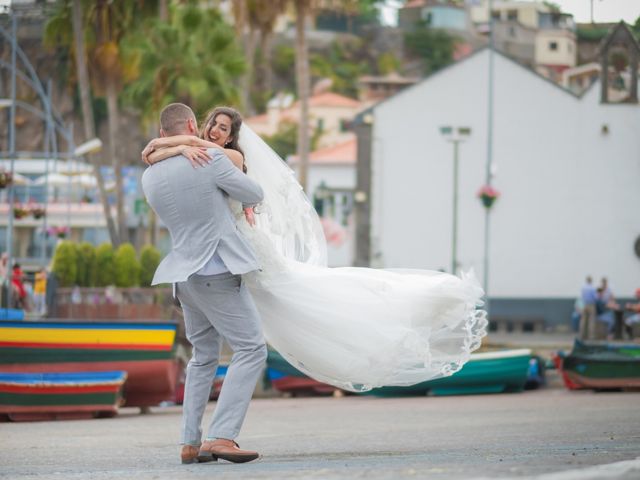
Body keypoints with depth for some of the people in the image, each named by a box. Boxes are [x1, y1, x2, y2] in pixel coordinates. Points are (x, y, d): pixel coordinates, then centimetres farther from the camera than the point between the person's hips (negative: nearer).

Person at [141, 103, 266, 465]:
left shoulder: (151, 177, 5)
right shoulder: (212, 160, -14)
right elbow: (255, 195, -1)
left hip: (185, 277, 7)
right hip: (218, 272, -7)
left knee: (204, 357, 19)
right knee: (251, 349, -4)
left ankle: (191, 443, 12)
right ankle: (222, 436, -17)